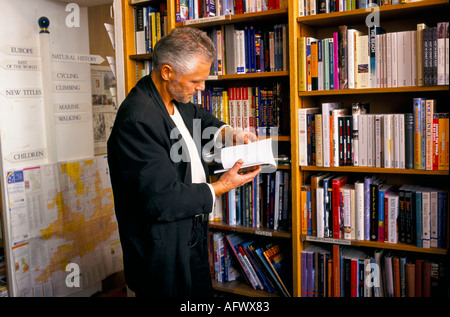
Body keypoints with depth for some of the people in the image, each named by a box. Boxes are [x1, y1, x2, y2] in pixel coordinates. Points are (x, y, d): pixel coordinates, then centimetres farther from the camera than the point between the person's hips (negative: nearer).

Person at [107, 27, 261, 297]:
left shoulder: (174, 98, 1)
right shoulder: (138, 120, -28)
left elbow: (198, 117, 26)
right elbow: (163, 200, -28)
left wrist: (228, 133, 6)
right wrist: (219, 188, -16)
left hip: (193, 235, 9)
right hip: (164, 253, -9)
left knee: (203, 292, 21)